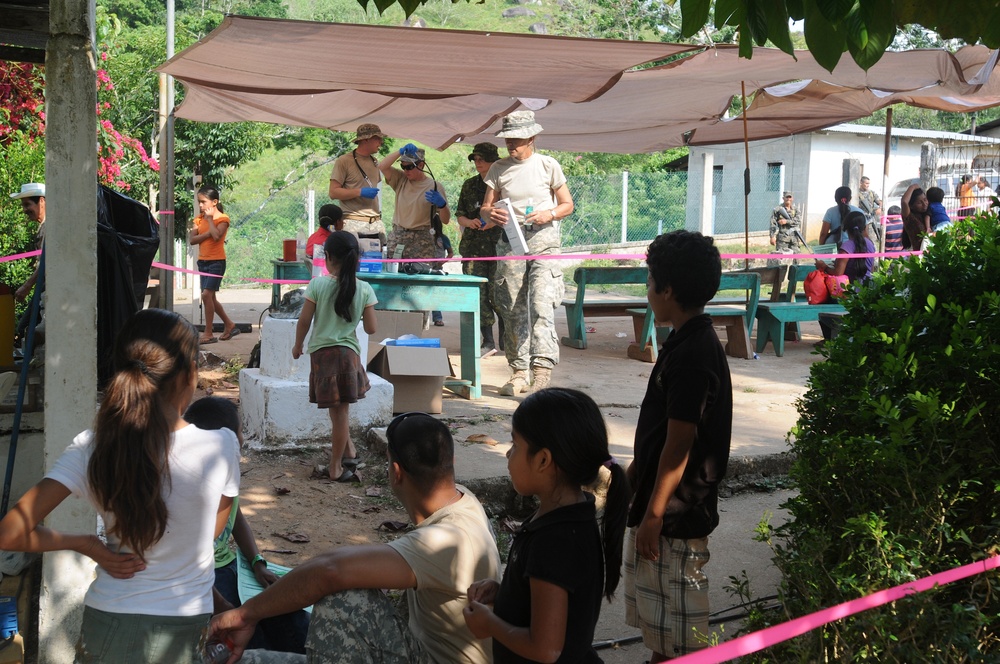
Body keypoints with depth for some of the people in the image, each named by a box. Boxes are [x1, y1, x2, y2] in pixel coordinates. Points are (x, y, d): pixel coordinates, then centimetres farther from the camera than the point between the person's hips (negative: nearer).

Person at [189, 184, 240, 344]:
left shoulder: (222, 218, -7)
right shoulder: (199, 219, 9)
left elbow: (216, 236, -25)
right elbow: (192, 239, -3)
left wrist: (210, 218, -14)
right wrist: (208, 233, -14)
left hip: (216, 262, -7)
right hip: (203, 262, 7)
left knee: (206, 295, -15)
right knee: (210, 298, 12)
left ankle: (208, 334, -9)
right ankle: (230, 325, 29)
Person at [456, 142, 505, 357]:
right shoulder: (469, 186, 15)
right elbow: (459, 216, 17)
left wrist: (496, 221, -16)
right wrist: (469, 222, -4)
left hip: (499, 245, -4)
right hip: (473, 246, 4)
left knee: (497, 293, -9)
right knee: (477, 293, -2)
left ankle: (506, 338, 11)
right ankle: (488, 341, 5)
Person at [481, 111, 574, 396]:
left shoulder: (547, 165, 3)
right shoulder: (498, 169, 10)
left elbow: (568, 204, 7)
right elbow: (485, 208, 12)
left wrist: (549, 214, -14)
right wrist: (491, 214, -13)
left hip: (543, 239, -3)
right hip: (510, 242, 3)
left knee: (541, 303, -18)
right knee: (513, 309, 3)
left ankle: (542, 369, -22)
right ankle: (519, 372, 9)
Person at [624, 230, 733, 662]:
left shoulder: (692, 355, -23)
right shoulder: (685, 342, 7)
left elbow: (678, 446, -23)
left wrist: (653, 515, -19)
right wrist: (633, 473, 21)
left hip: (678, 509, -10)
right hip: (661, 500, 10)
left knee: (677, 604, 4)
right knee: (654, 599, 22)